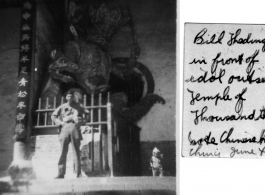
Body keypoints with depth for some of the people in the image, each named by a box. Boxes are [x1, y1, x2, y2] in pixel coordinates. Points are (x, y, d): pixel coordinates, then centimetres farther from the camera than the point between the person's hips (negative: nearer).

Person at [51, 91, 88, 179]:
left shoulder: (78, 106, 20)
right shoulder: (62, 107, 18)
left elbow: (87, 112, 20)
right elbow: (53, 116, 16)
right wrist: (60, 122, 1)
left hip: (74, 128, 0)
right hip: (65, 128, 0)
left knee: (76, 152, -4)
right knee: (63, 152, -6)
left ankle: (78, 173, -5)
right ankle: (61, 173, -6)